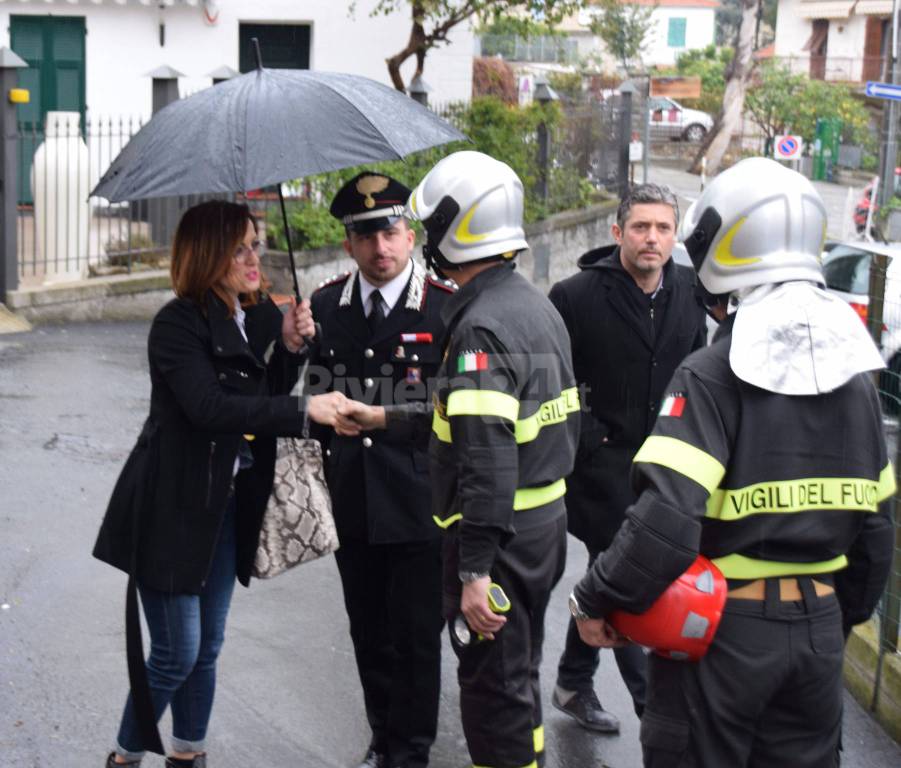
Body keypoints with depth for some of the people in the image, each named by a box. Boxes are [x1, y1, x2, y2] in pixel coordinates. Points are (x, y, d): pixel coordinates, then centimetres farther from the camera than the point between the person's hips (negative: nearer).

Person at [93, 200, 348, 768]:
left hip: (229, 502, 7)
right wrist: (305, 410, -32)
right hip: (174, 506, -6)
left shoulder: (260, 315, 3)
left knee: (208, 646, 15)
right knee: (176, 652, -2)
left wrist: (289, 347, -8)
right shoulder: (179, 323, -17)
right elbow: (209, 406, -30)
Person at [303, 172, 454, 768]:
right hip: (352, 505, 4)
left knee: (416, 634, 3)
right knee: (369, 631, 16)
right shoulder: (325, 306, 4)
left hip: (420, 507, -4)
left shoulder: (448, 308, -9)